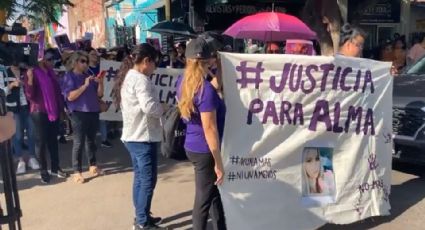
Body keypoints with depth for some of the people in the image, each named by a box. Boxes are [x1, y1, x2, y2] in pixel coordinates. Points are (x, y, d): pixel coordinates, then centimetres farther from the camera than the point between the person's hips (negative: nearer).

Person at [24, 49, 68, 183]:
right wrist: (30, 79, -28)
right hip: (39, 113, -6)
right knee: (41, 142, 3)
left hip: (53, 112, 6)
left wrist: (61, 108, 13)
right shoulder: (33, 73, -9)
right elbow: (30, 96, -15)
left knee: (53, 140, 12)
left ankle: (55, 168, 21)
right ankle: (43, 171, 11)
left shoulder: (51, 72, 10)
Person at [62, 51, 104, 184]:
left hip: (93, 112, 6)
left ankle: (93, 166, 25)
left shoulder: (89, 76, 13)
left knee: (91, 140, 14)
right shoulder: (69, 77, -3)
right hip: (79, 114, -6)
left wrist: (100, 83, -6)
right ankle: (77, 172, 2)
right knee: (78, 143, -4)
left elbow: (99, 94, 12)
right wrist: (85, 85, -19)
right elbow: (70, 96, -15)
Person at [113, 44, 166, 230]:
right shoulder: (141, 79, -18)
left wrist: (158, 107, 8)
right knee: (148, 180, 0)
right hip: (144, 137, -10)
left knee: (140, 177, 18)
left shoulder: (127, 77, 13)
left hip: (132, 135, 10)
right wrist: (164, 108, -9)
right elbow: (149, 107, -28)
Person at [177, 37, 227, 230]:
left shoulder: (183, 82, 3)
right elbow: (209, 128, -23)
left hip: (191, 146, 8)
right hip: (204, 151, -8)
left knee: (212, 191, 22)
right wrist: (218, 163, -16)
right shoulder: (206, 89, -22)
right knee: (203, 199, 7)